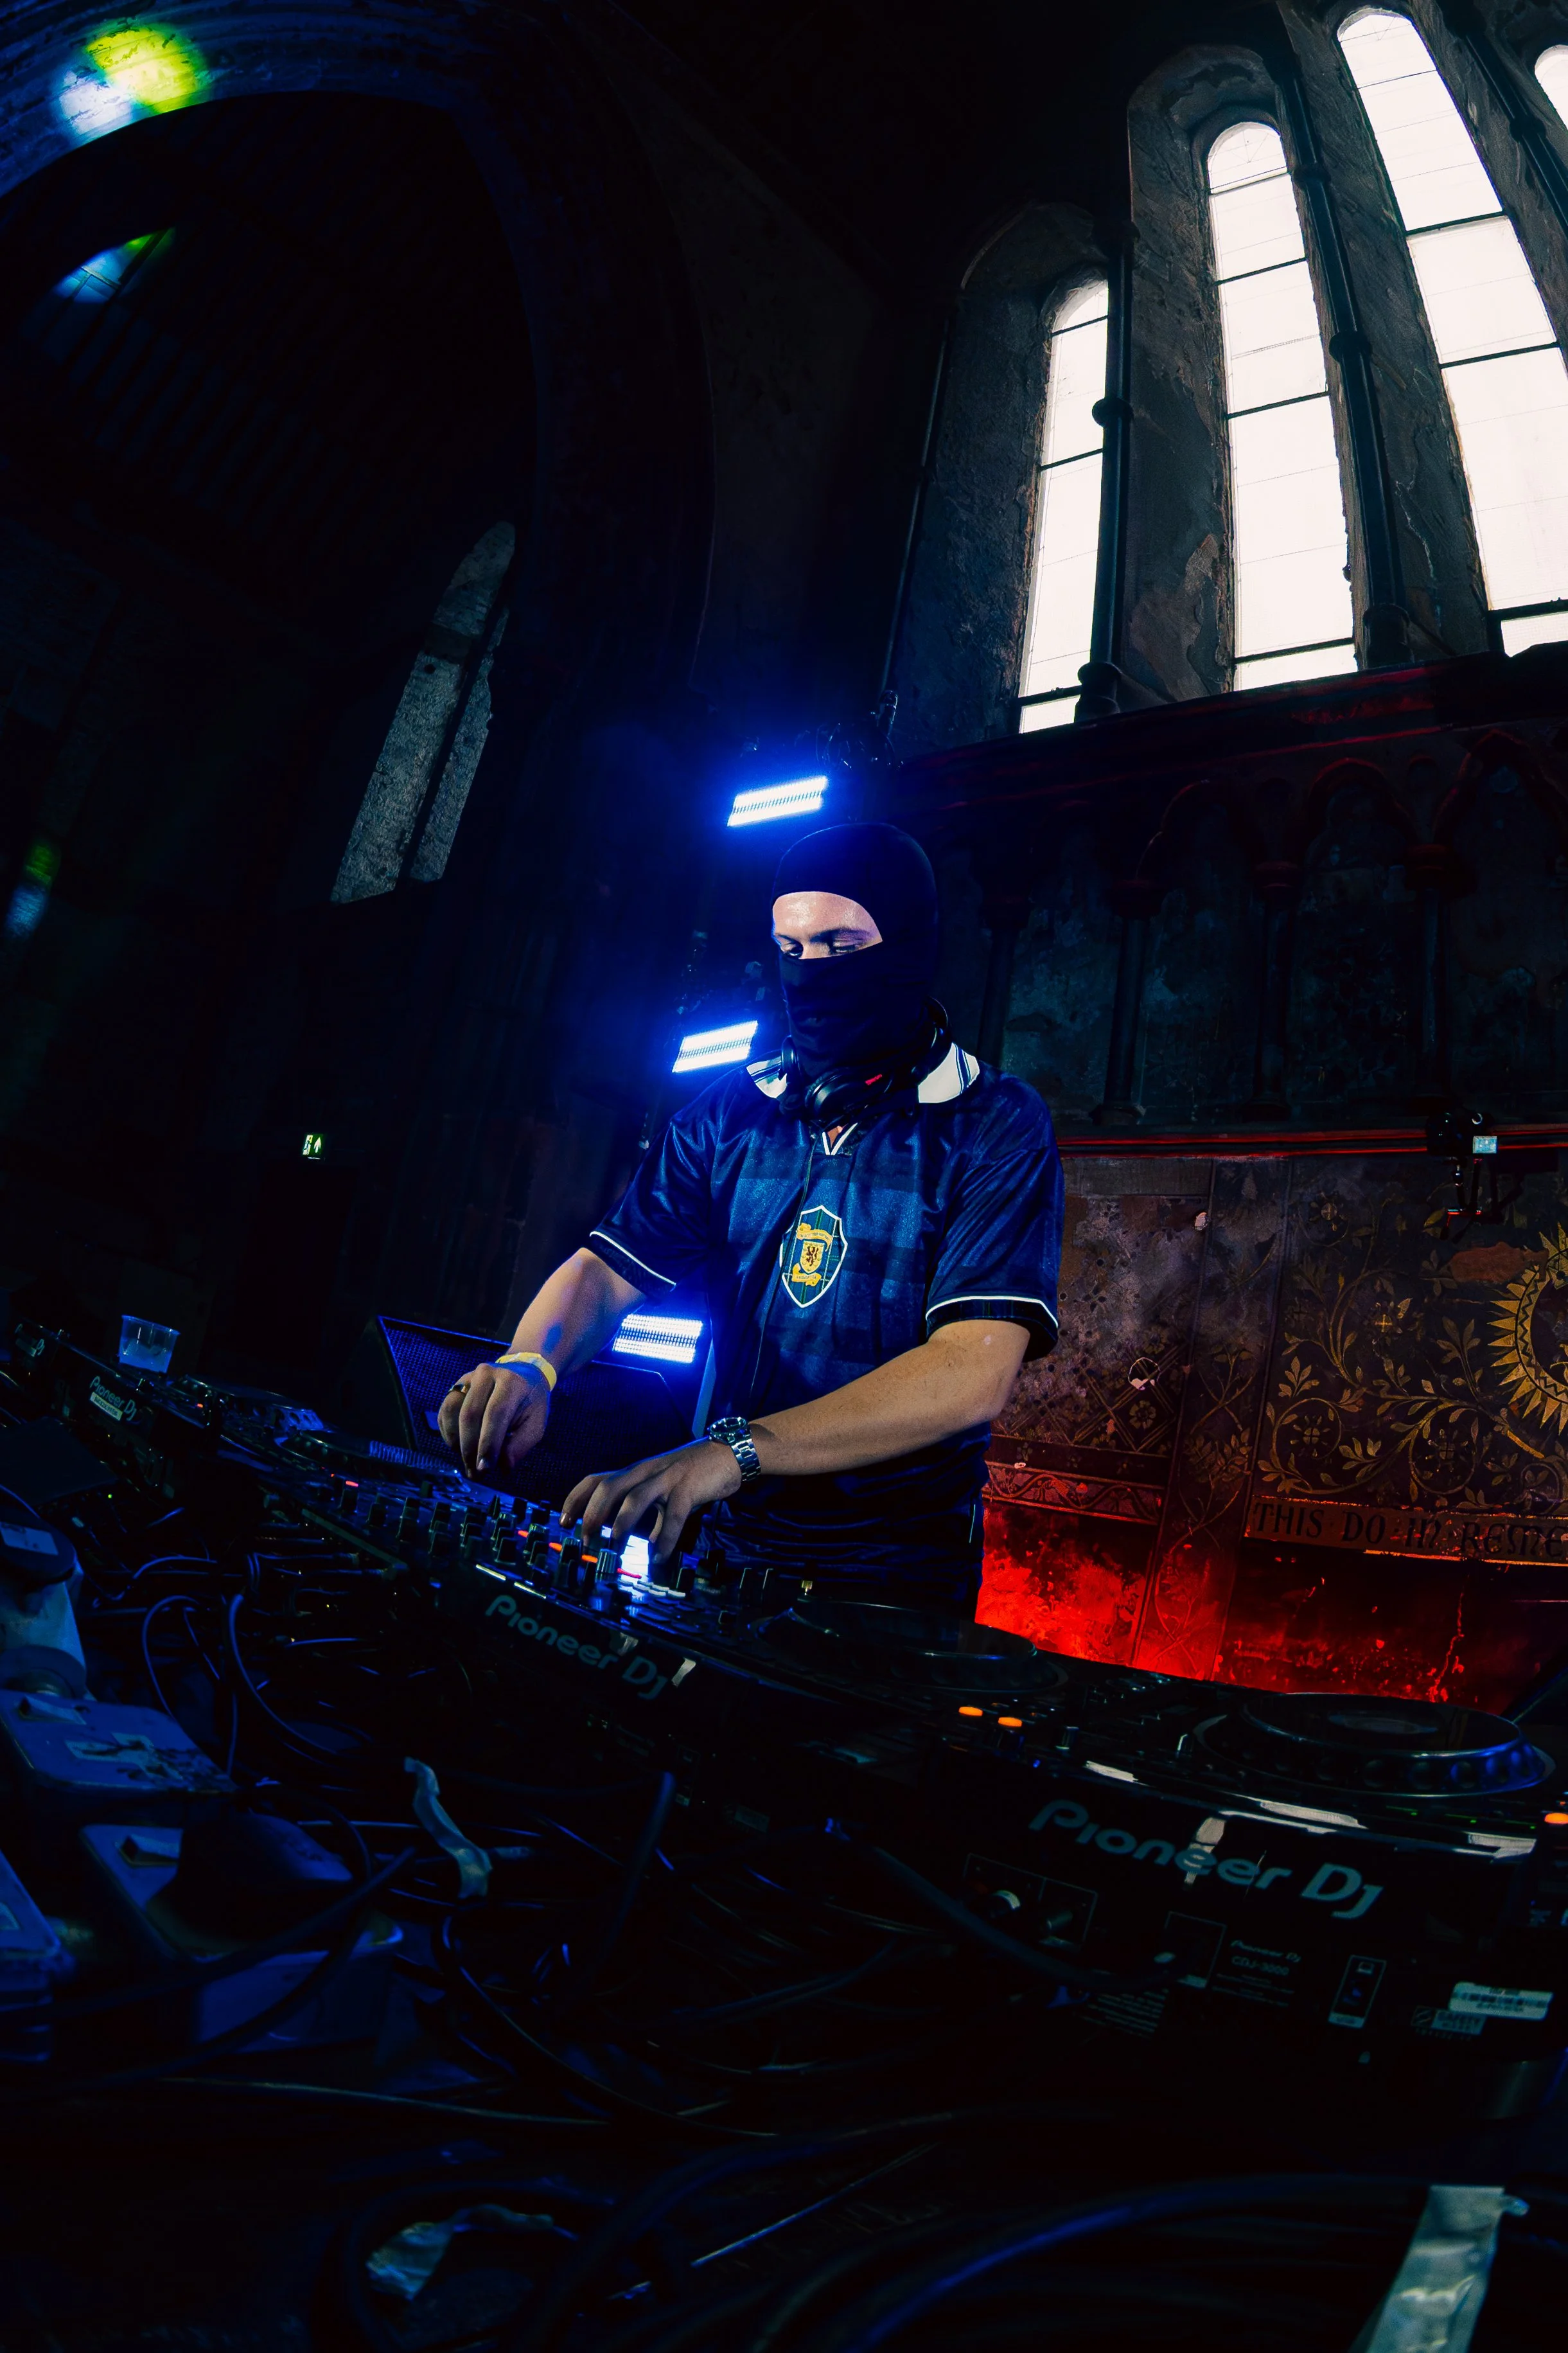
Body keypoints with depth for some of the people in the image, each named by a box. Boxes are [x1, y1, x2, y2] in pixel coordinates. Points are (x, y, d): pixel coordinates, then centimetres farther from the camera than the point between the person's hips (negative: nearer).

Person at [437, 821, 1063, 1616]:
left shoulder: (994, 1126, -8)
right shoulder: (729, 1113, 7)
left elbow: (974, 1371, -19)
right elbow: (608, 1268, 2)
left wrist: (733, 1449, -30)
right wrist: (531, 1363, -21)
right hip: (726, 1548, 3)